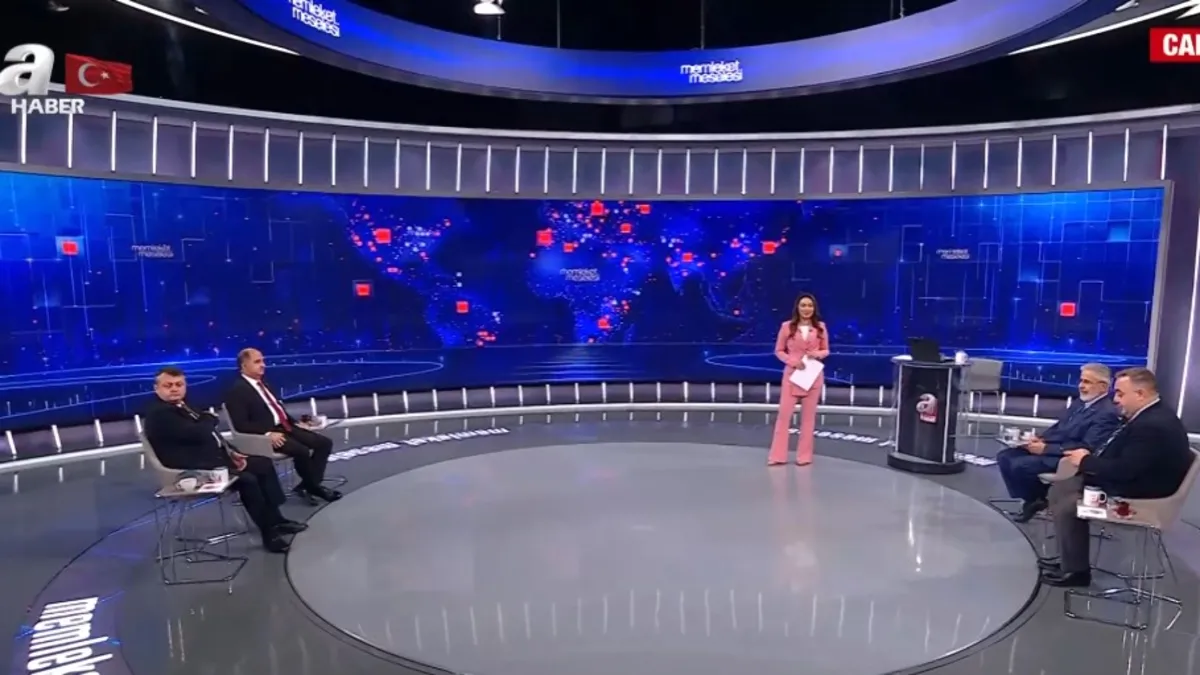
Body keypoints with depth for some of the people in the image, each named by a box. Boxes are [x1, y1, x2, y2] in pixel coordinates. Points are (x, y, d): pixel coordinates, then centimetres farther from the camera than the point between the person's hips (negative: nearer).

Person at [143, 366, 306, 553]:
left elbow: (209, 432, 17)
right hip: (195, 468, -11)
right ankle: (269, 533, -11)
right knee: (247, 479, -25)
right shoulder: (159, 413, -16)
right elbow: (198, 434, -25)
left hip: (214, 456, 11)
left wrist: (231, 452, 1)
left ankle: (275, 520, 9)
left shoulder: (182, 407, 16)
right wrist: (209, 418, -3)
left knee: (264, 464, 6)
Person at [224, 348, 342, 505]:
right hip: (266, 435, -9)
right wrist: (268, 433, -27)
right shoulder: (237, 390, -9)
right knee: (302, 451, -29)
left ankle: (308, 485, -2)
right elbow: (241, 425, -17)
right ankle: (313, 486, -4)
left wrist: (296, 422, 10)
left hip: (285, 427, 9)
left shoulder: (262, 384, 18)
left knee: (324, 442, -5)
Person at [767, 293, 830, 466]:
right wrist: (791, 360, -14)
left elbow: (826, 350, 11)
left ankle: (804, 455, 16)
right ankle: (778, 455, 4)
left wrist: (818, 354, -11)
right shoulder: (787, 327, -3)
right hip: (792, 374, -2)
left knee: (808, 416, 7)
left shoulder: (821, 327, 3)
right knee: (784, 414, -2)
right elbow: (778, 351, 2)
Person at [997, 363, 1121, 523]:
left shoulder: (1107, 413, -16)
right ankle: (1031, 499, 7)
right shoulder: (1081, 402, 13)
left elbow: (1086, 449, -23)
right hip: (1050, 447, 9)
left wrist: (1046, 448, -22)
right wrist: (1040, 438, -2)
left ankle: (1038, 500, 3)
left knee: (1019, 465, -26)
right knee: (1005, 456, -3)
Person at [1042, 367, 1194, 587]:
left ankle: (1075, 571, 2)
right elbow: (1118, 455, 15)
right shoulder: (1149, 415, 6)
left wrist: (1085, 461, -14)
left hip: (1137, 493, -11)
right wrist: (1089, 455, -2)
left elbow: (1123, 470, -29)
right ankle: (1070, 560, 16)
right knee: (1058, 490, 7)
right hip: (1127, 479, 11)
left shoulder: (1153, 426, -28)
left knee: (1067, 505, -17)